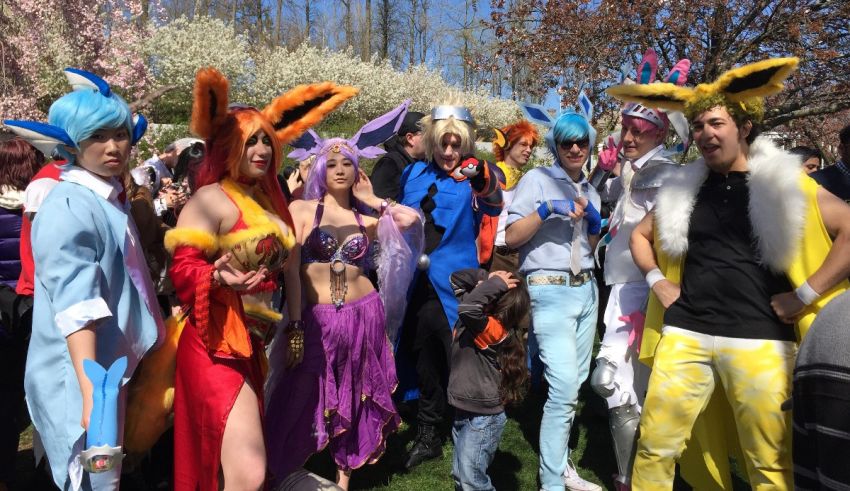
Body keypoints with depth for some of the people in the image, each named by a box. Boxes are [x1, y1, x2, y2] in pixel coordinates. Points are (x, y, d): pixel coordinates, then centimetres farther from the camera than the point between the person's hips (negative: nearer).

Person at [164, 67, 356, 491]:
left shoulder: (267, 200, 13)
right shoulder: (211, 199, -12)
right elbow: (182, 270, -20)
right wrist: (220, 277, -38)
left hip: (250, 346, 8)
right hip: (217, 348, -8)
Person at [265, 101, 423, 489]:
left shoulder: (366, 218, 9)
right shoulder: (302, 209, 1)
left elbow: (411, 218, -8)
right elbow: (290, 270, -5)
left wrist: (371, 198, 4)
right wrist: (294, 327, -11)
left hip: (366, 315, 4)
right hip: (318, 320, -3)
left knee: (358, 402, 14)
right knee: (301, 405, 4)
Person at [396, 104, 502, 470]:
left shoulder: (472, 179, -6)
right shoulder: (414, 173, 8)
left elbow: (494, 205, -29)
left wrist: (483, 178, -48)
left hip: (453, 283, -5)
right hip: (416, 283, 5)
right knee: (425, 358, 14)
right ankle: (427, 436, 32)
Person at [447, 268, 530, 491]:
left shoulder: (493, 329, -25)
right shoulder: (480, 319, 0)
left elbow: (468, 308, -45)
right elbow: (456, 279, 7)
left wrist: (495, 284, -32)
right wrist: (486, 277, -9)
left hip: (483, 418, -9)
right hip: (464, 412, 9)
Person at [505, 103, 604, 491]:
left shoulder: (590, 191, 17)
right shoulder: (537, 179, -3)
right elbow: (511, 238, -10)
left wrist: (594, 222, 1)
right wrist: (546, 210, -21)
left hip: (586, 290, 7)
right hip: (549, 291, -7)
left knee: (574, 384, 10)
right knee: (563, 387, -10)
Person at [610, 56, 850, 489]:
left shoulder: (784, 183, 1)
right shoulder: (683, 188, 11)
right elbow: (640, 235, 23)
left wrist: (805, 293, -9)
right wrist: (658, 281, 9)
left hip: (759, 339, -2)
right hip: (684, 333, 3)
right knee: (654, 448, 4)